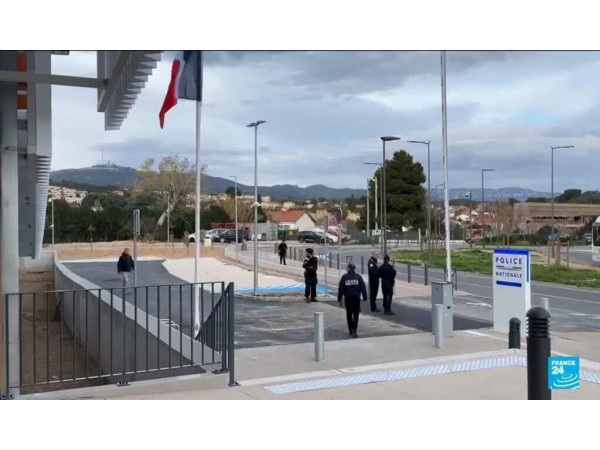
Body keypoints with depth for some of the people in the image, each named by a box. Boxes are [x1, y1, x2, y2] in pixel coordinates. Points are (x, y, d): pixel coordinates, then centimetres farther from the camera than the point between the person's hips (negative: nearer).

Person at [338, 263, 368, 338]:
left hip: (348, 298, 1)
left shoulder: (344, 277, 0)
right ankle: (354, 330, -15)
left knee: (349, 314, 14)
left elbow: (340, 288, -1)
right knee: (356, 314, 0)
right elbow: (363, 287, 0)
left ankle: (351, 330, 17)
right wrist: (364, 297, 6)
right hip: (356, 298, -1)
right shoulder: (358, 276, 1)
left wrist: (339, 299, 4)